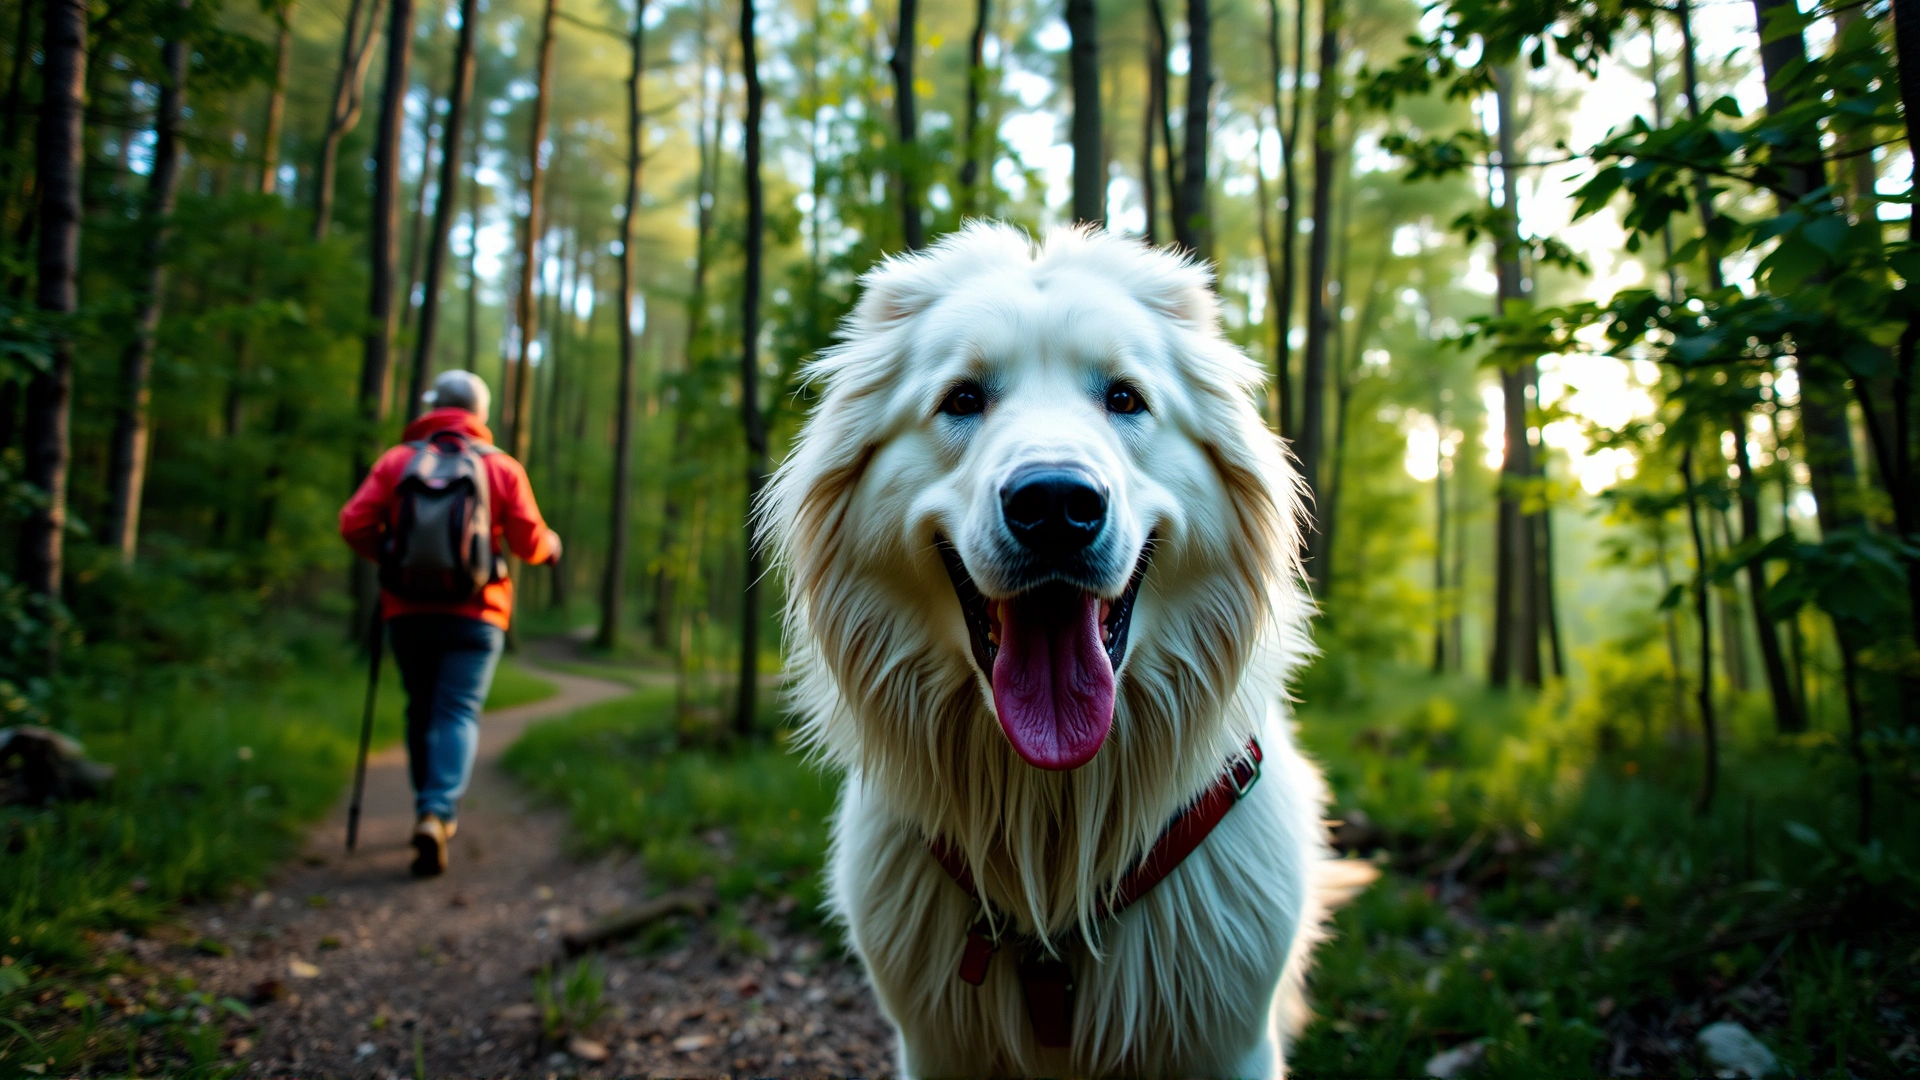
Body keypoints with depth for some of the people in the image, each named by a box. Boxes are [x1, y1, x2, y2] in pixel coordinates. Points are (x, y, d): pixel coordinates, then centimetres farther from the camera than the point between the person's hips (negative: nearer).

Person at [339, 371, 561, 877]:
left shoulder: (396, 460, 3)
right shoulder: (502, 467, 1)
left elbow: (354, 523, -5)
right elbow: (529, 542, -2)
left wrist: (389, 554, 15)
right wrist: (550, 545, 21)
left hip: (408, 611, 2)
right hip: (476, 614, -2)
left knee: (421, 711, 17)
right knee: (458, 713, -3)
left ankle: (433, 811, 26)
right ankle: (437, 812, -23)